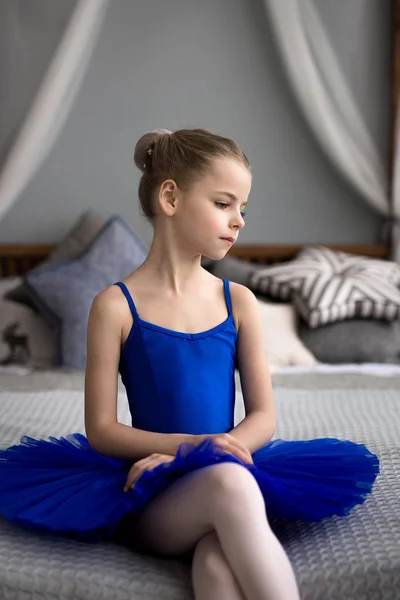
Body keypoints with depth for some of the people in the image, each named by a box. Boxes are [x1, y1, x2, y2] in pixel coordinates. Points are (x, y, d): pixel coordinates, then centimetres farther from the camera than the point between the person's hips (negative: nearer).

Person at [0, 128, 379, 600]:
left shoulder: (238, 301, 9)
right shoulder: (116, 305, 0)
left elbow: (263, 417, 6)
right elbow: (101, 429, -2)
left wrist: (203, 451, -13)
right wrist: (191, 445, -17)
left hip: (231, 471, 2)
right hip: (151, 495, -2)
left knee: (219, 562, -34)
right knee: (229, 482, -37)